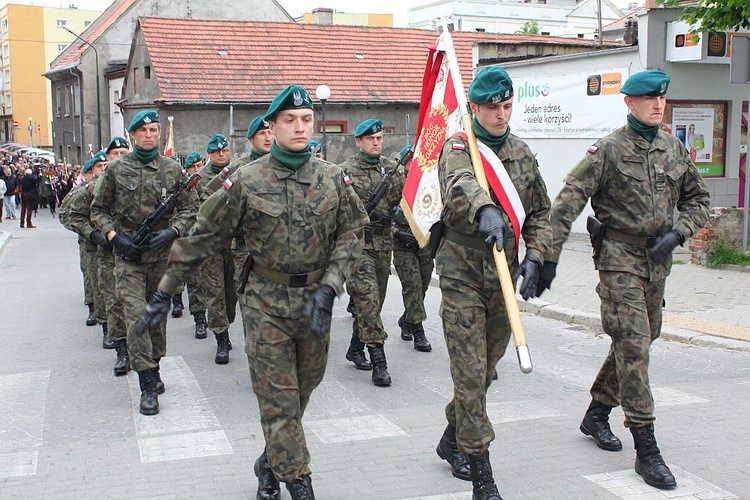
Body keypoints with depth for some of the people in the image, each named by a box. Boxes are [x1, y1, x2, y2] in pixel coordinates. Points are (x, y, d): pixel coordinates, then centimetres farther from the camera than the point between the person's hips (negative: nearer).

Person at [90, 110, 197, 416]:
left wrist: (171, 232, -11)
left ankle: (153, 368, 30)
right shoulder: (116, 169, 2)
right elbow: (98, 210, 8)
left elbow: (188, 208, 6)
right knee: (135, 316, -11)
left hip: (162, 254, 2)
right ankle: (148, 386, -8)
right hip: (128, 256, -2)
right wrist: (115, 236, -8)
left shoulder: (172, 170, 4)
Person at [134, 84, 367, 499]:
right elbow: (203, 236, -2)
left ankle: (271, 463, 34)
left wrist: (328, 288, -12)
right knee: (277, 396, -2)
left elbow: (351, 234, 2)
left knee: (304, 388, 13)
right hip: (266, 300, -3)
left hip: (315, 299, 3)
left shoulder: (333, 179, 1)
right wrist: (165, 291, -1)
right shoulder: (246, 182, -5)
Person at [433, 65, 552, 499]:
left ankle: (452, 441, 38)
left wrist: (534, 256, -1)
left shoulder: (522, 154, 10)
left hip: (504, 277, 6)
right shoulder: (458, 147, -7)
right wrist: (484, 209, -53)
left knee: (485, 370, 16)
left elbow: (540, 212, 16)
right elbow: (458, 184, -32)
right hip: (463, 275, -6)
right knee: (470, 374, -6)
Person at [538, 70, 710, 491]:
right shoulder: (609, 149, -7)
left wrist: (677, 233, -3)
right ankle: (646, 449, -6)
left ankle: (597, 415, 34)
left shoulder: (674, 149, 9)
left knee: (639, 341, 14)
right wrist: (550, 257, -19)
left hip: (658, 261, 6)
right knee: (633, 345, -11)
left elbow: (698, 200, 17)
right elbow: (569, 202, -12)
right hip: (620, 257, -6)